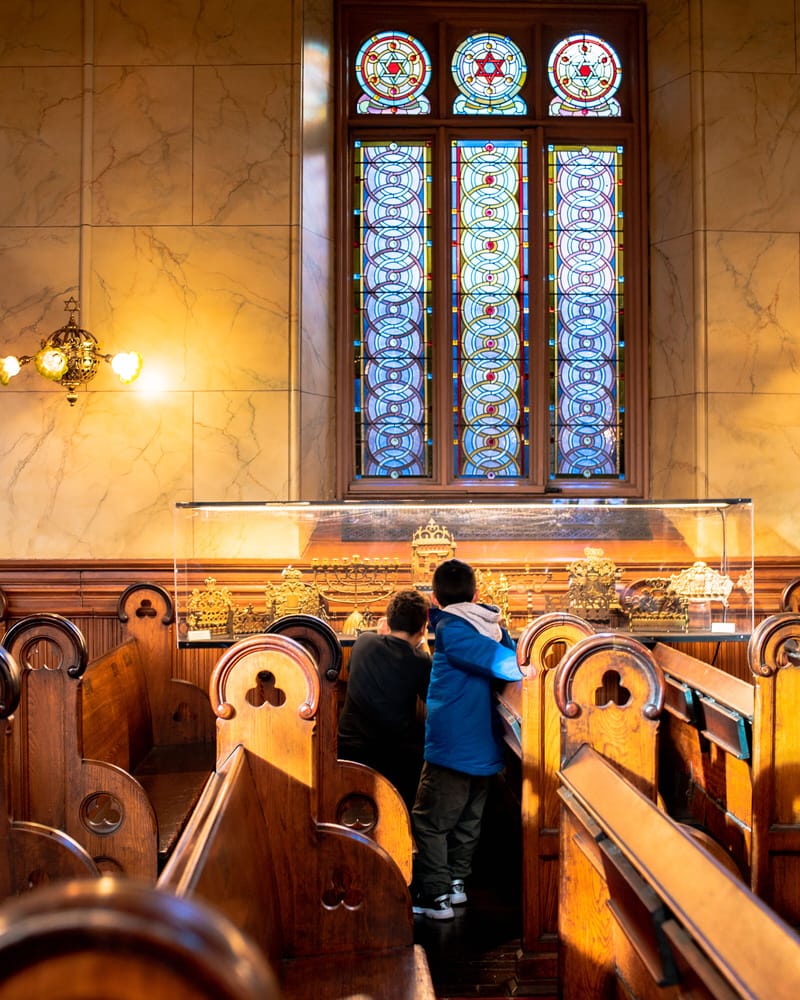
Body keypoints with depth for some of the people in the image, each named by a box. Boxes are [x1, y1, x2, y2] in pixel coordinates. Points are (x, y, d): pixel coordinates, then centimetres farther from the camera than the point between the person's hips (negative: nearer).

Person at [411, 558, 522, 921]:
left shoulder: (449, 630, -16)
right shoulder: (492, 626, 4)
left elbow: (505, 663, -25)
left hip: (451, 750, -8)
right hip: (486, 750, 8)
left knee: (428, 823, 4)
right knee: (467, 820, 21)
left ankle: (436, 897, 7)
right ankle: (456, 881, 32)